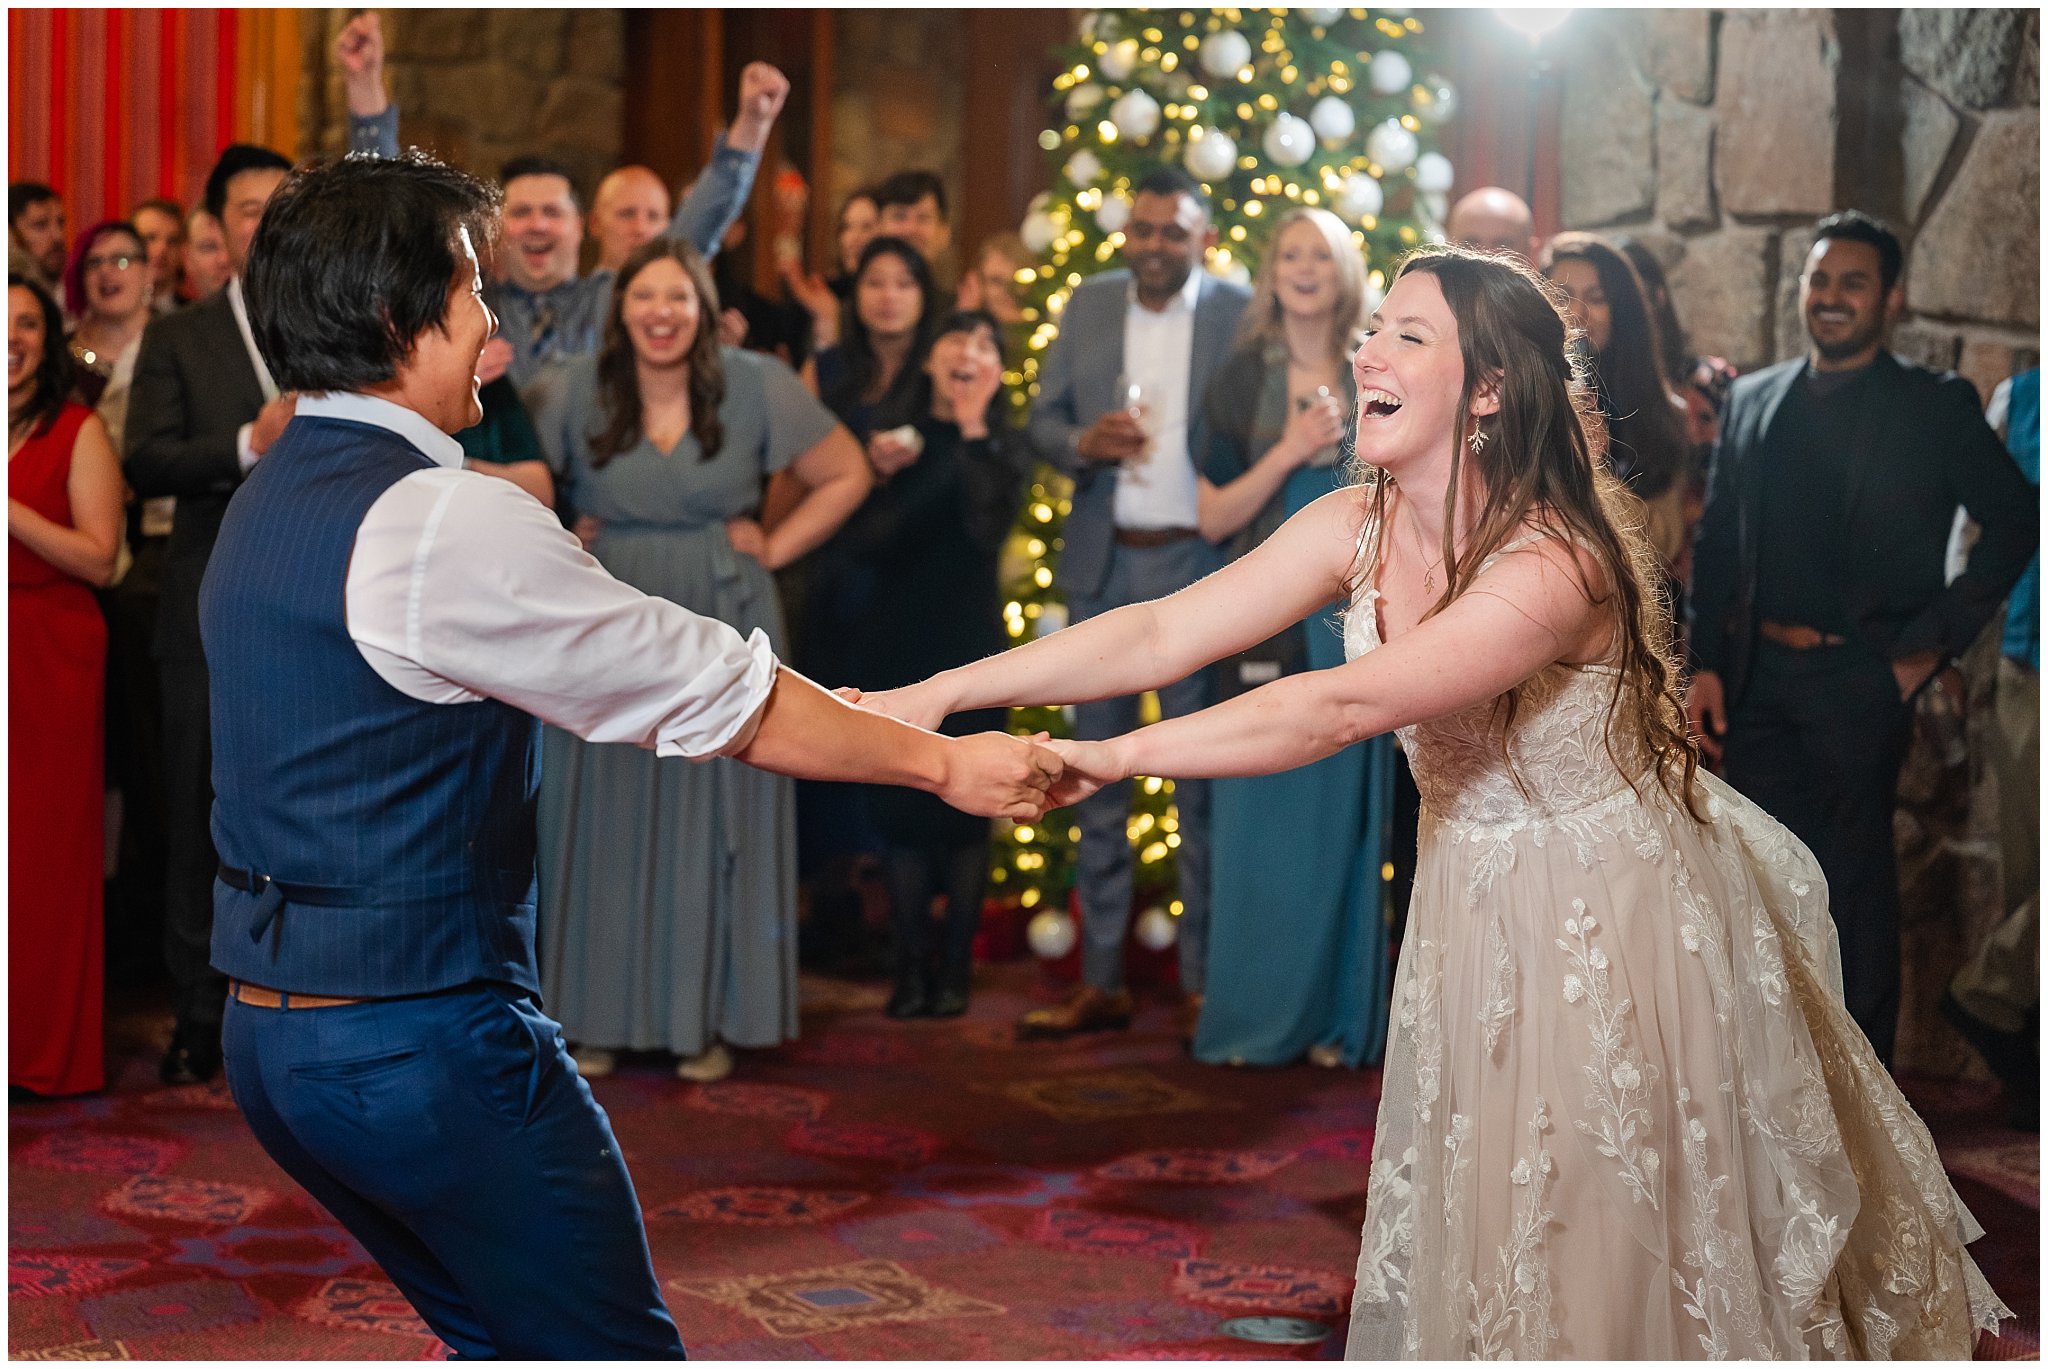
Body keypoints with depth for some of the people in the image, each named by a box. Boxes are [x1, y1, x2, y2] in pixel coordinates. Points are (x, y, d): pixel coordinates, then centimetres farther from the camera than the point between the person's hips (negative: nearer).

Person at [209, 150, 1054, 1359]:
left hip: (275, 1031, 9)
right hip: (424, 1032, -9)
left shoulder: (272, 501, 11)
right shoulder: (444, 522, -19)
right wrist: (947, 762, -2)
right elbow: (723, 698, -13)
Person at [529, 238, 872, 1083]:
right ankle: (600, 1014, 15)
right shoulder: (579, 391, -1)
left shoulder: (755, 386, -2)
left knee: (714, 815, 4)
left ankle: (707, 1017, 13)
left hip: (719, 630, 0)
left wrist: (775, 547, -1)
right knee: (606, 817, 4)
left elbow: (846, 476, 5)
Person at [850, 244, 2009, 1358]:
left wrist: (1116, 756, -42)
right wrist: (940, 694, -22)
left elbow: (1342, 709, -40)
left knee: (1622, 1223, 10)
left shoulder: (1553, 566, -31)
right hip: (1476, 897, 6)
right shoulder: (1358, 526, -9)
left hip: (1613, 912, -6)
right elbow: (1161, 634, -14)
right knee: (1492, 1215, 17)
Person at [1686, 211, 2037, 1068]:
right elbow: (1717, 540, 12)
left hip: (1861, 679, -4)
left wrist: (1933, 642, -7)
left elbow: (2015, 522, -2)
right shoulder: (1753, 401, 12)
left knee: (1855, 888, 1)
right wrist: (1706, 667, 3)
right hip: (1760, 678, 4)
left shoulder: (1934, 407, 0)